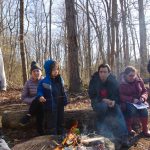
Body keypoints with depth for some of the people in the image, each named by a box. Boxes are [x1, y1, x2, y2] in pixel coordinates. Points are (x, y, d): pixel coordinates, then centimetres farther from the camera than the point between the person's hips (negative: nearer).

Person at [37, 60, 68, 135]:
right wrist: (40, 96, -27)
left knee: (60, 123, 20)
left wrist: (65, 101, 11)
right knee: (51, 126, 3)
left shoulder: (60, 79, 5)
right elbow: (40, 91, -7)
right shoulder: (44, 82, -15)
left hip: (60, 106, 7)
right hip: (50, 107, -6)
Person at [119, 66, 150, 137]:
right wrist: (132, 99, -27)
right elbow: (121, 96, -16)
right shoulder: (121, 83, -10)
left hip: (138, 101, 3)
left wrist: (143, 97, -14)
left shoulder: (139, 80, 1)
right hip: (127, 102, -3)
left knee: (144, 109, -27)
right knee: (132, 109, -34)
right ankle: (128, 128, -14)